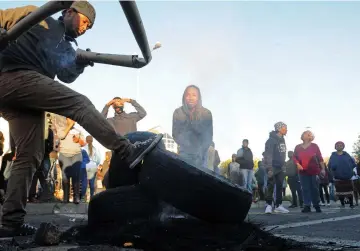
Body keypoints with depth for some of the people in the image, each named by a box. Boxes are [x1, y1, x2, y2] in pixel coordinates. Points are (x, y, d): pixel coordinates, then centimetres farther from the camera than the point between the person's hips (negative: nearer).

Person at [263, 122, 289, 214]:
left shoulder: (282, 140, 13)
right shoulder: (271, 140, -14)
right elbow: (268, 155, -19)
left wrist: (284, 166, 16)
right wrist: (269, 168, -25)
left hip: (280, 167, 8)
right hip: (273, 167, -8)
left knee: (279, 186, 8)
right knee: (271, 186, -9)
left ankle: (278, 206, 13)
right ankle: (269, 205, -6)